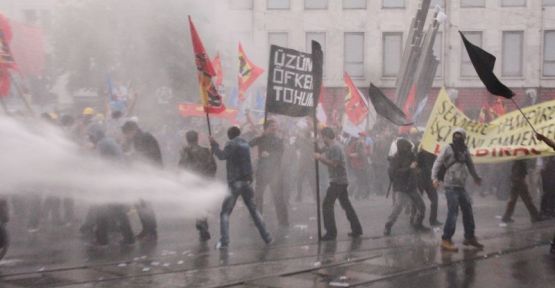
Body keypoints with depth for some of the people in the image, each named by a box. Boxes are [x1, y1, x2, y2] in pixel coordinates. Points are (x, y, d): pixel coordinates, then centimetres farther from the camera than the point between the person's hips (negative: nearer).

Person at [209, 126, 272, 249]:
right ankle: (266, 237, 15)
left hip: (235, 181, -6)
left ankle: (224, 241, -12)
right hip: (247, 180, 6)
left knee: (225, 212, -1)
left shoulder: (231, 144, -8)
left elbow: (222, 156, -22)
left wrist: (214, 145, -10)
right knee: (253, 209, 16)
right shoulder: (245, 143, 14)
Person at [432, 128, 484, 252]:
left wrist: (476, 177, 39)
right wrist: (435, 178, -25)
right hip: (451, 186, -7)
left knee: (468, 210, 12)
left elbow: (470, 165, 27)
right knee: (453, 212, -12)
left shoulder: (465, 151, 11)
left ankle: (469, 237, 27)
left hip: (461, 186, 7)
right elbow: (438, 163, -11)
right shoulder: (448, 149, -6)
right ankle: (446, 240, -7)